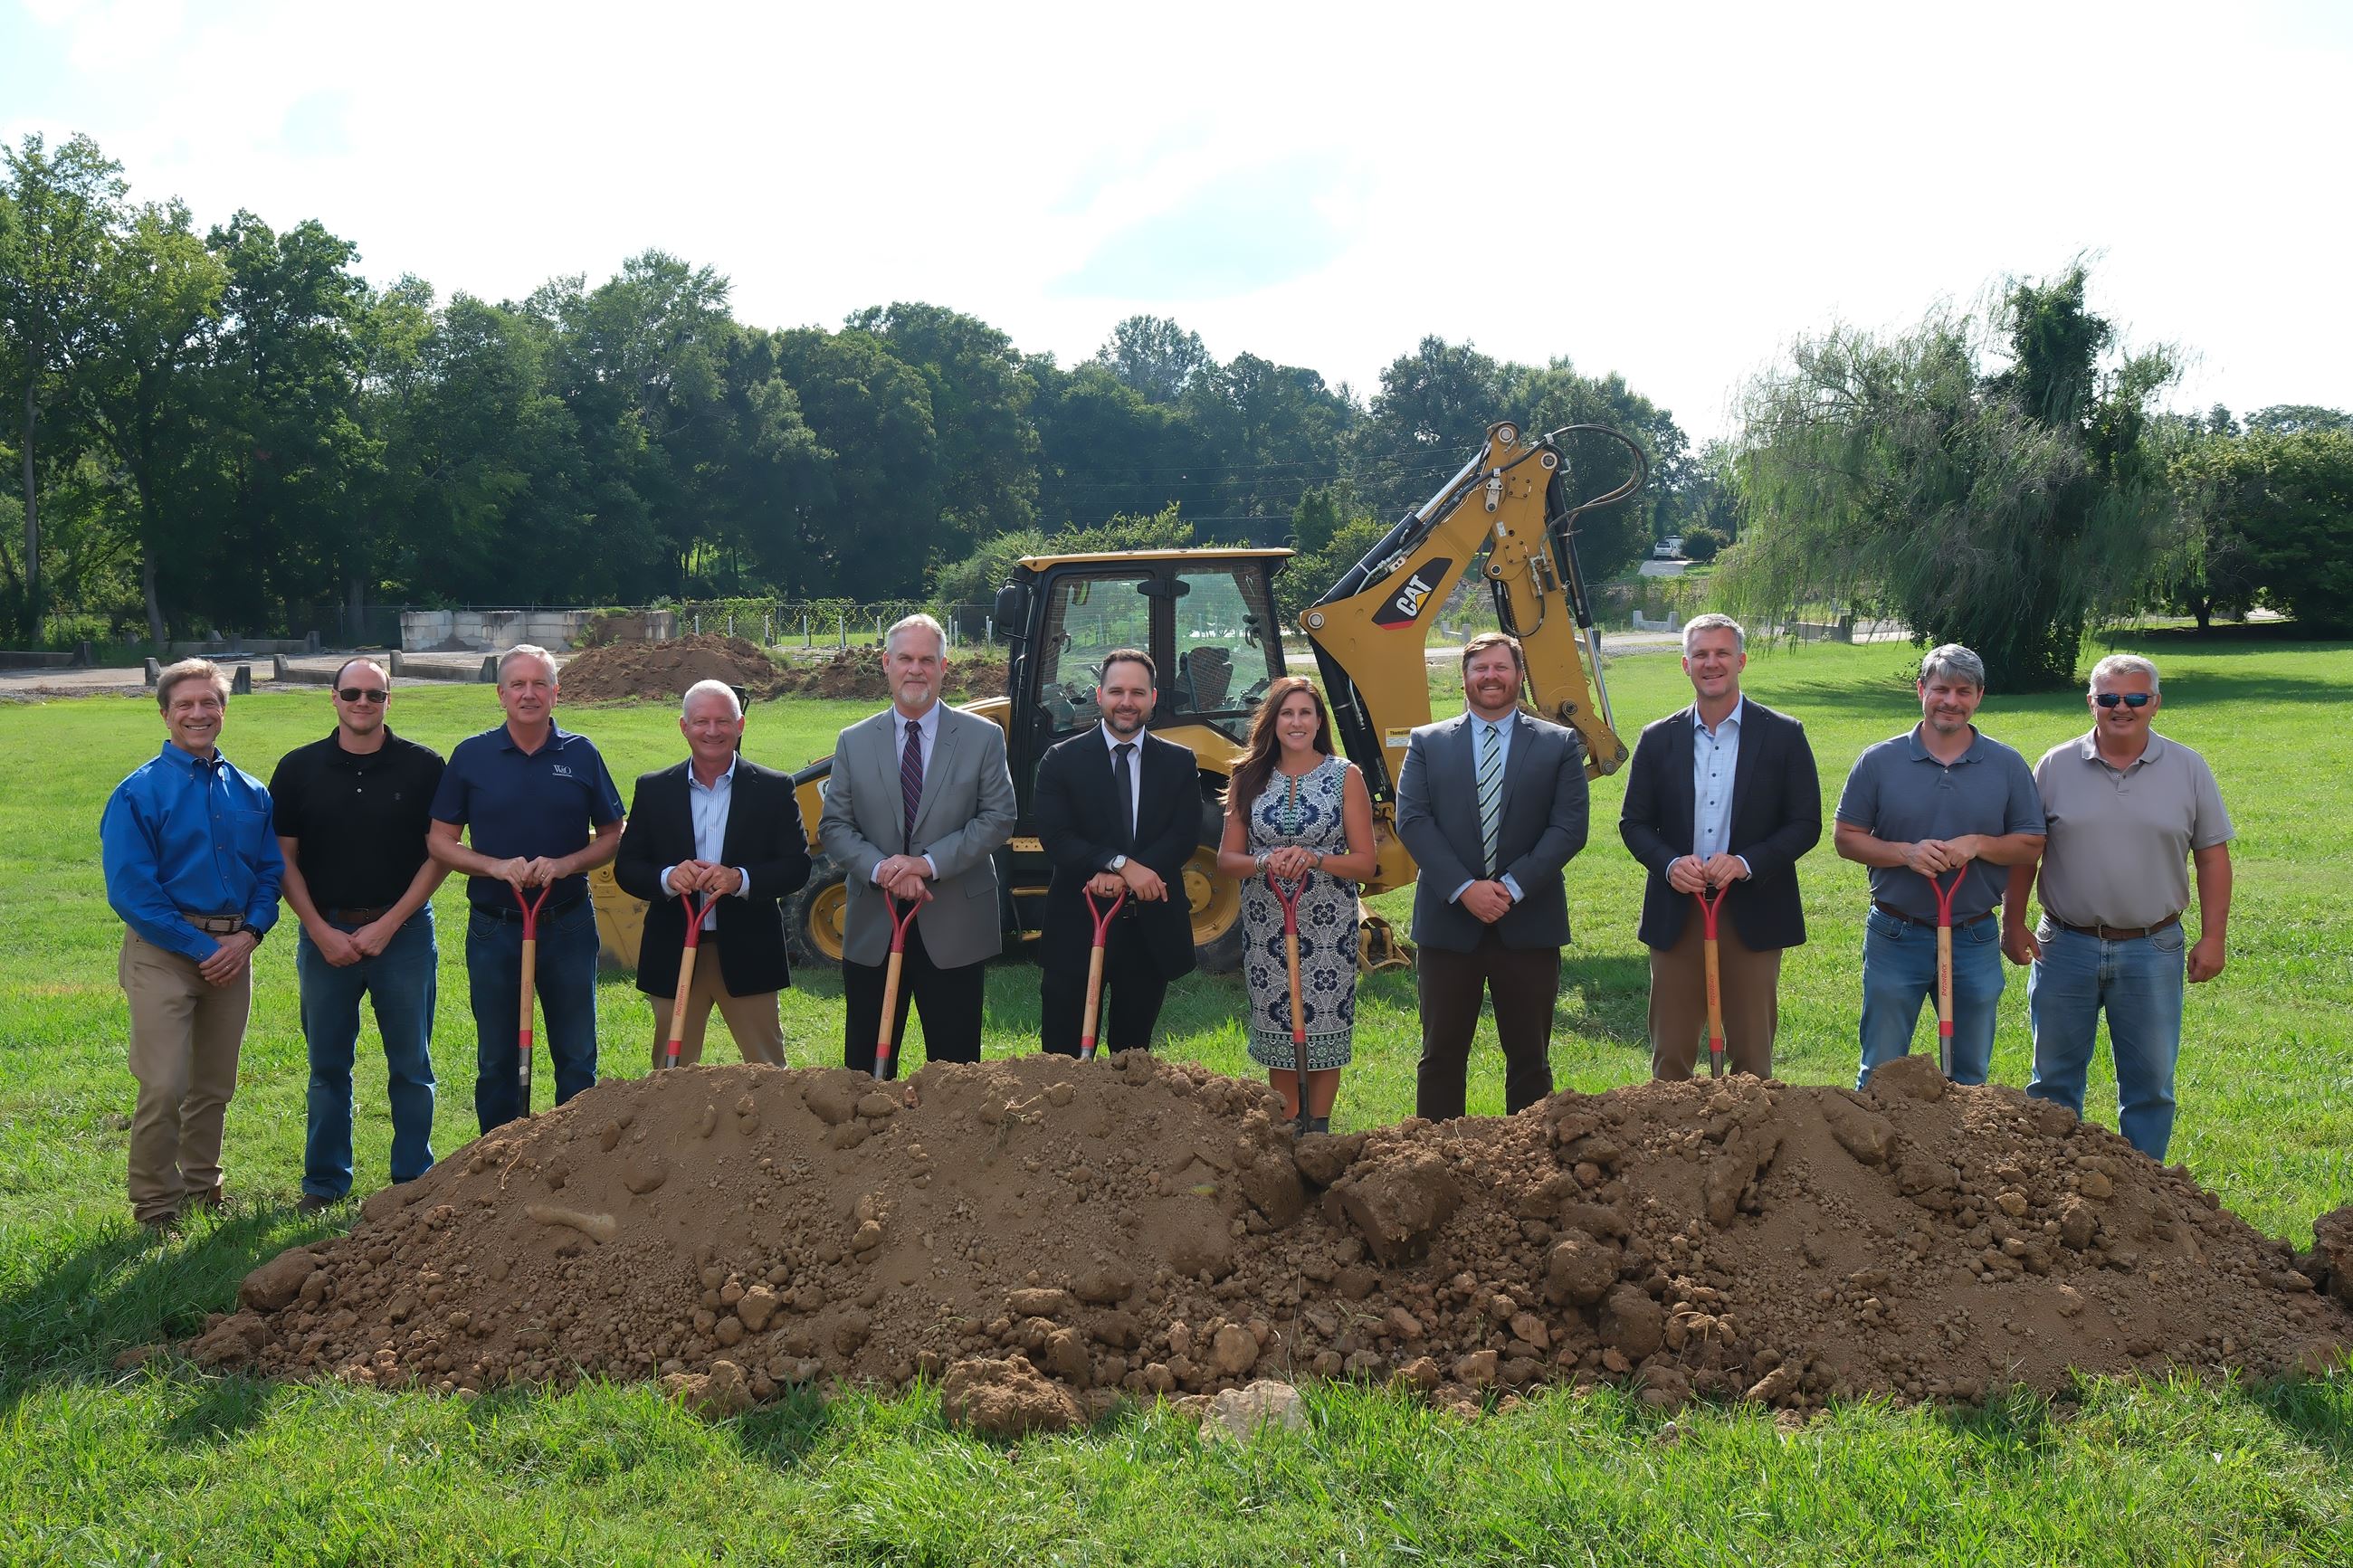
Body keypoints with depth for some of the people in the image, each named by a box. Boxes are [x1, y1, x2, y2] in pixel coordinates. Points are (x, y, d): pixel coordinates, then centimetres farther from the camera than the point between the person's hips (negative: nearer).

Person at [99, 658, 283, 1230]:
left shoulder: (249, 793, 8)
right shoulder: (139, 793, -6)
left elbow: (271, 871, 10)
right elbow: (129, 888, -11)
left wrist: (249, 934, -7)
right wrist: (200, 947, -13)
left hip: (232, 950, 5)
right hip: (162, 951, -5)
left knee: (215, 1085, 14)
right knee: (164, 1086, -9)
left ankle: (204, 1187, 28)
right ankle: (156, 1205, 4)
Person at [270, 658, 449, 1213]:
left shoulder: (423, 767, -1)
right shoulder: (299, 769, 3)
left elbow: (440, 854, -1)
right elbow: (283, 859, 4)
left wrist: (388, 925, -8)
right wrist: (322, 932, -6)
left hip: (403, 932, -1)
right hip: (326, 934, 1)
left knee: (410, 1066, 6)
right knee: (328, 1066, 9)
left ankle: (413, 1181, 16)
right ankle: (325, 1182, 20)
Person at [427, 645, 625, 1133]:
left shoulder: (581, 754, 2)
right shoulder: (471, 755, 0)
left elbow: (612, 836, 6)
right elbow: (439, 841, 3)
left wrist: (565, 864, -13)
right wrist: (495, 866, -15)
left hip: (569, 926, 0)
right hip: (494, 928, 0)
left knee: (577, 1057, 7)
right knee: (496, 1062, 10)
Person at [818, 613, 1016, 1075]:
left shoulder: (983, 738, 2)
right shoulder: (853, 742, 7)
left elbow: (998, 818, -5)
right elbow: (833, 826, 3)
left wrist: (931, 863, -16)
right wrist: (881, 869, -15)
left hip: (954, 929, -1)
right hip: (872, 930, 2)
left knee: (955, 1064, 6)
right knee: (866, 1064, 8)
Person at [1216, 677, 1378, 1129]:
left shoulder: (1345, 776, -1)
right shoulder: (1249, 779, 5)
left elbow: (1365, 861, -3)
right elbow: (1226, 858, 3)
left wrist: (1313, 859, -20)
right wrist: (1264, 863, -18)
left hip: (1329, 926, -2)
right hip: (1265, 926, 2)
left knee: (1324, 1029, 2)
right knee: (1276, 1030, 6)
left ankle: (1318, 1129, 16)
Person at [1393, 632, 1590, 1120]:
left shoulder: (1558, 744, 6)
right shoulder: (1427, 743, 6)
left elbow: (1569, 827, -3)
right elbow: (1411, 820, -4)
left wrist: (1512, 887, -14)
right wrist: (1464, 888, -15)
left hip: (1528, 925, 0)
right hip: (1448, 923, 0)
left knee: (1529, 1060, 8)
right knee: (1441, 1056, 6)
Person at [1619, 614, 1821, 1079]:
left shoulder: (1783, 735, 1)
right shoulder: (1658, 739, 6)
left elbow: (1806, 824, -1)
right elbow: (1633, 822, 8)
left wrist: (1745, 863, -16)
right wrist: (1669, 863, -12)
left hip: (1752, 914, -1)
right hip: (1675, 914, 2)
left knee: (1752, 1055, 7)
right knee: (1670, 1054, 6)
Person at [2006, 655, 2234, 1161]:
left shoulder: (2188, 769, 1)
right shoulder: (2056, 767, 0)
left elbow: (2212, 857, 4)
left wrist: (2212, 937, -2)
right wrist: (2013, 924, 1)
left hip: (2152, 952, 0)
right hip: (2065, 947, 0)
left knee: (2150, 1083, 7)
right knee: (2053, 1080, 9)